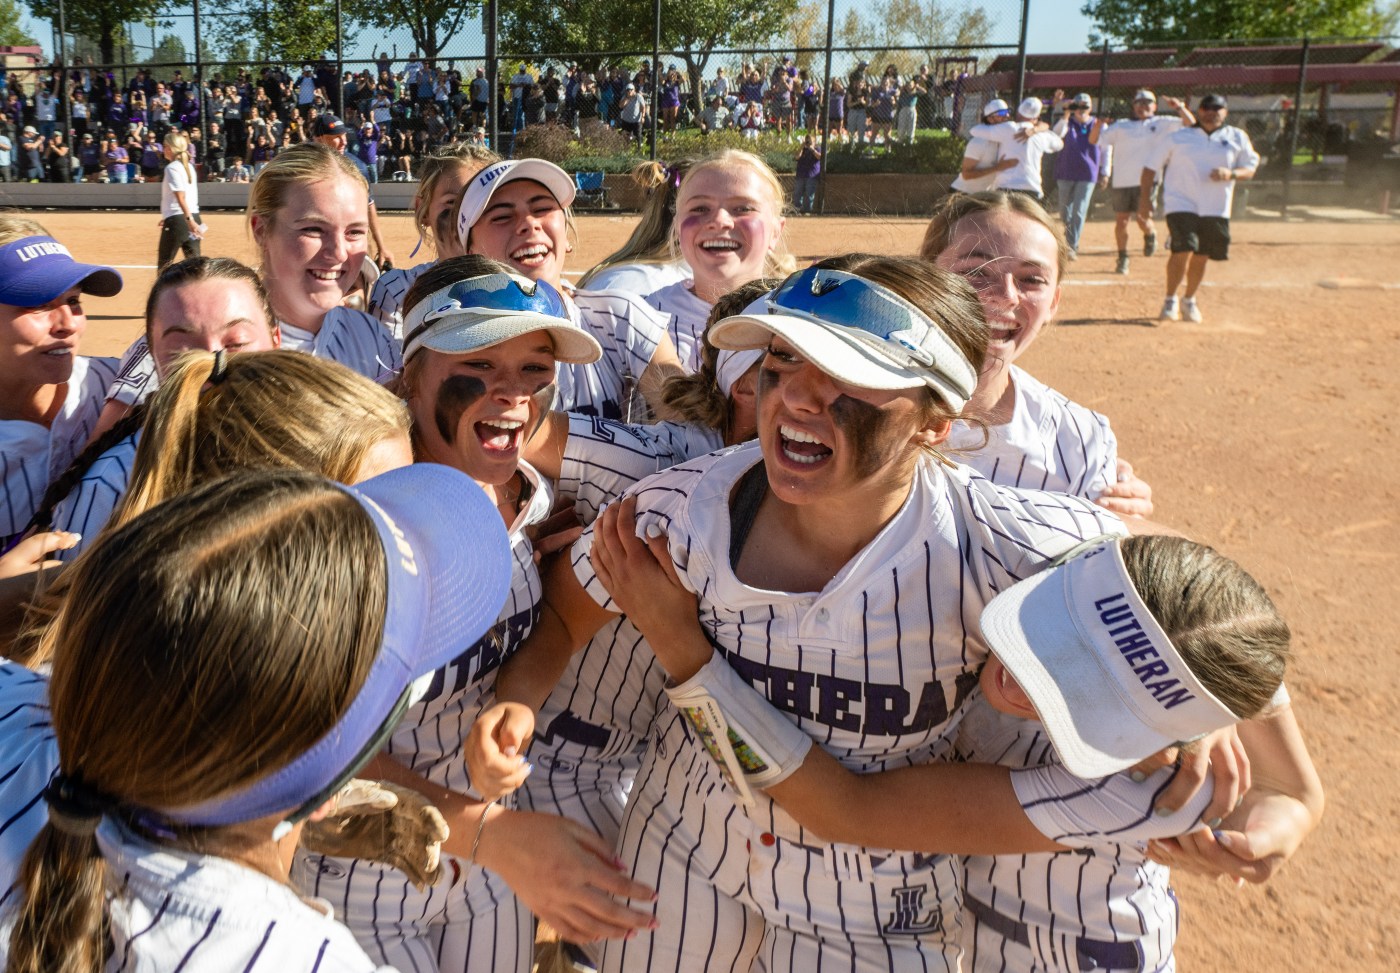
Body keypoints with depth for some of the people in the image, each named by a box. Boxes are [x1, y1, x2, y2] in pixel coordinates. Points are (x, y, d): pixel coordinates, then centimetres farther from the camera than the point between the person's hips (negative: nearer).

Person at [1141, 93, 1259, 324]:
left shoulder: (1237, 138, 9)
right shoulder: (1177, 138, 5)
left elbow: (1251, 168, 8)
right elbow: (1151, 166, 6)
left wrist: (1231, 174, -14)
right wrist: (1144, 197, -3)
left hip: (1216, 210, 3)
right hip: (1181, 204, -3)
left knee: (1201, 258, 7)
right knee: (1183, 251, -19)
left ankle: (1189, 301, 29)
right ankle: (1170, 300, -2)